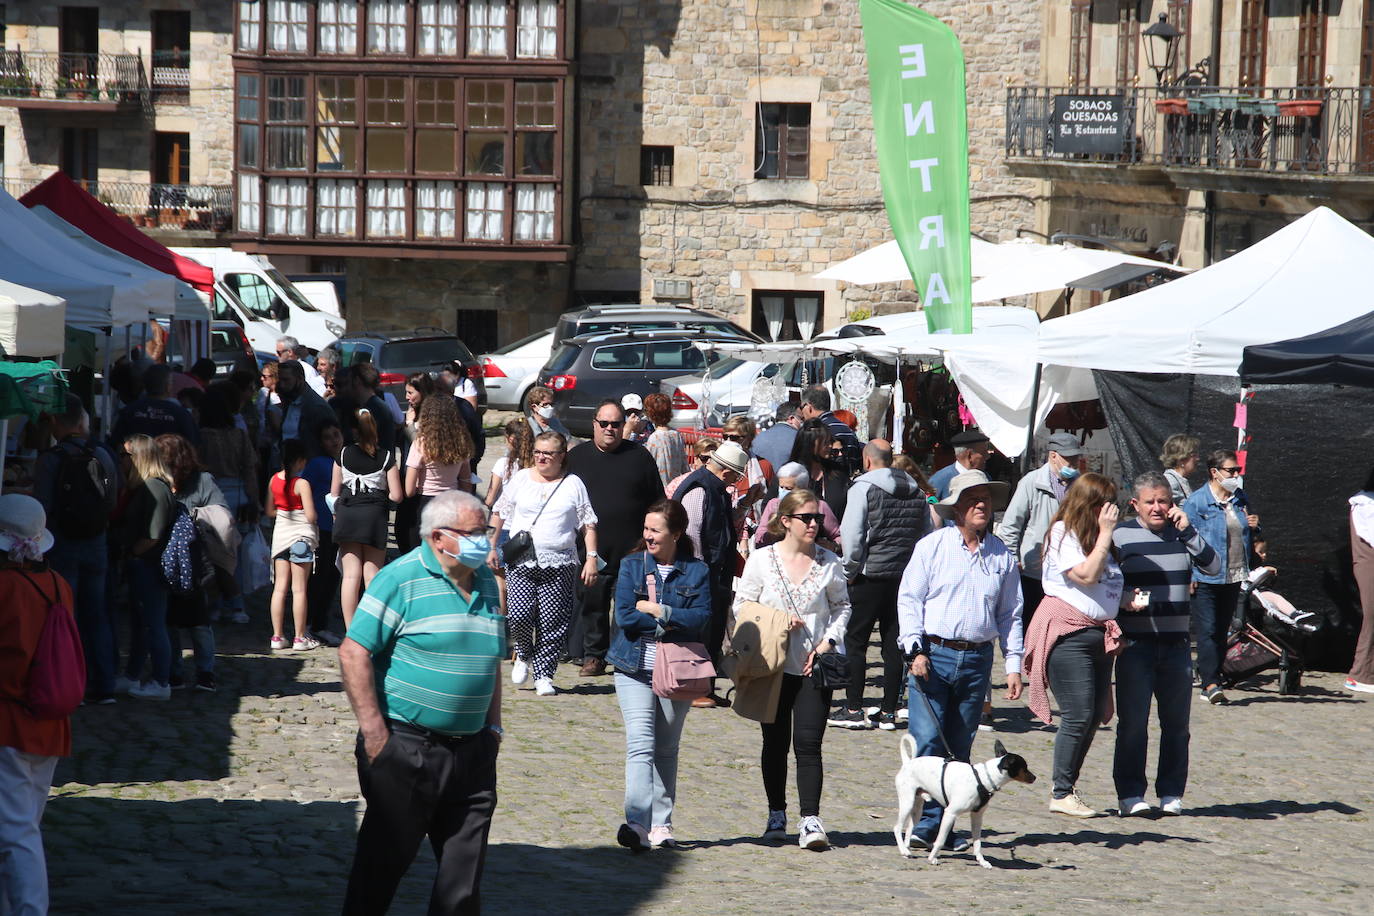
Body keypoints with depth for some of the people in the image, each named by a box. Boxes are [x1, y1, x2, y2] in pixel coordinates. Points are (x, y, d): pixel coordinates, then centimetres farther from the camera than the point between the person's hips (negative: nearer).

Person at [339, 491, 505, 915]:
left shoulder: (485, 582, 11)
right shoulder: (401, 579, -10)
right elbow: (354, 653, -14)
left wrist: (492, 725, 15)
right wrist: (373, 729, -16)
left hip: (471, 749, 6)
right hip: (406, 748, -6)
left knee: (465, 866, 8)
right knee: (383, 863, 3)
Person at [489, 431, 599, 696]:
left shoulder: (573, 484, 8)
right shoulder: (521, 479, 11)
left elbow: (588, 524, 7)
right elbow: (499, 514, 17)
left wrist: (591, 557, -2)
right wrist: (491, 547, 11)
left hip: (559, 565, -1)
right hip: (521, 562, 1)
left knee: (553, 623, -4)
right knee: (518, 615, -12)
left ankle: (543, 674, 6)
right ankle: (523, 656, 16)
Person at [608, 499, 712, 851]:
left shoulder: (696, 571, 3)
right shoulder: (631, 566, 4)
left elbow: (702, 619, -10)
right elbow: (624, 616, -8)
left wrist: (655, 609, -13)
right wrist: (672, 622, -10)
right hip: (635, 670, -1)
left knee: (666, 748, 9)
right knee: (641, 744, -13)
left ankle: (661, 824, 16)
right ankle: (638, 822, -22)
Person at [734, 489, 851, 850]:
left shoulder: (828, 562, 3)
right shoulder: (761, 560, -1)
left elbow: (842, 606, 12)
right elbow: (741, 607, 3)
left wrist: (828, 641, -3)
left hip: (815, 667, 0)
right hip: (773, 666, 0)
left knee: (808, 742, -10)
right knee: (776, 742, 9)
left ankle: (810, 820, -12)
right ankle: (776, 814, 23)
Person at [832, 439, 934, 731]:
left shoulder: (863, 488, -7)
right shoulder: (916, 492, 11)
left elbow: (852, 534, -12)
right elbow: (928, 534, 14)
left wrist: (850, 571, -3)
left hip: (870, 576, -5)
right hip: (906, 578, 5)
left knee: (855, 642, 2)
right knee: (894, 644, 8)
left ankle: (854, 709, -1)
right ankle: (888, 712, 9)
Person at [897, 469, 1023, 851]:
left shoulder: (1002, 555, 11)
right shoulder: (932, 546, 1)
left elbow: (1010, 614, 16)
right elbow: (908, 599, -1)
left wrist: (1013, 665, 9)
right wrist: (915, 649, -11)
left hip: (977, 659, 3)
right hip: (933, 654, -3)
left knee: (959, 749, 6)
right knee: (926, 742, -12)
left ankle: (945, 826, 11)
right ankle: (925, 822, -10)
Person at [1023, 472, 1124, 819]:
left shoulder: (1096, 536, 20)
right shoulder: (1063, 534, -7)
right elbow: (1086, 575, -20)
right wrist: (1105, 534, -14)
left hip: (1100, 633, 9)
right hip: (1068, 633, -9)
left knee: (1095, 716, 5)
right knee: (1078, 715, -12)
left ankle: (1067, 788, 13)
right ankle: (1061, 794, -4)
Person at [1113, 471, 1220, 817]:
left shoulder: (1181, 534, 10)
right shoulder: (1121, 536, 0)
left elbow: (1213, 566, -1)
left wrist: (1188, 531, -9)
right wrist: (1126, 599, -20)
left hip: (1175, 642, 3)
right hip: (1135, 642, -3)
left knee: (1176, 722, 6)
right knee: (1133, 721, -4)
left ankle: (1171, 794, 14)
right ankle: (1130, 794, 3)